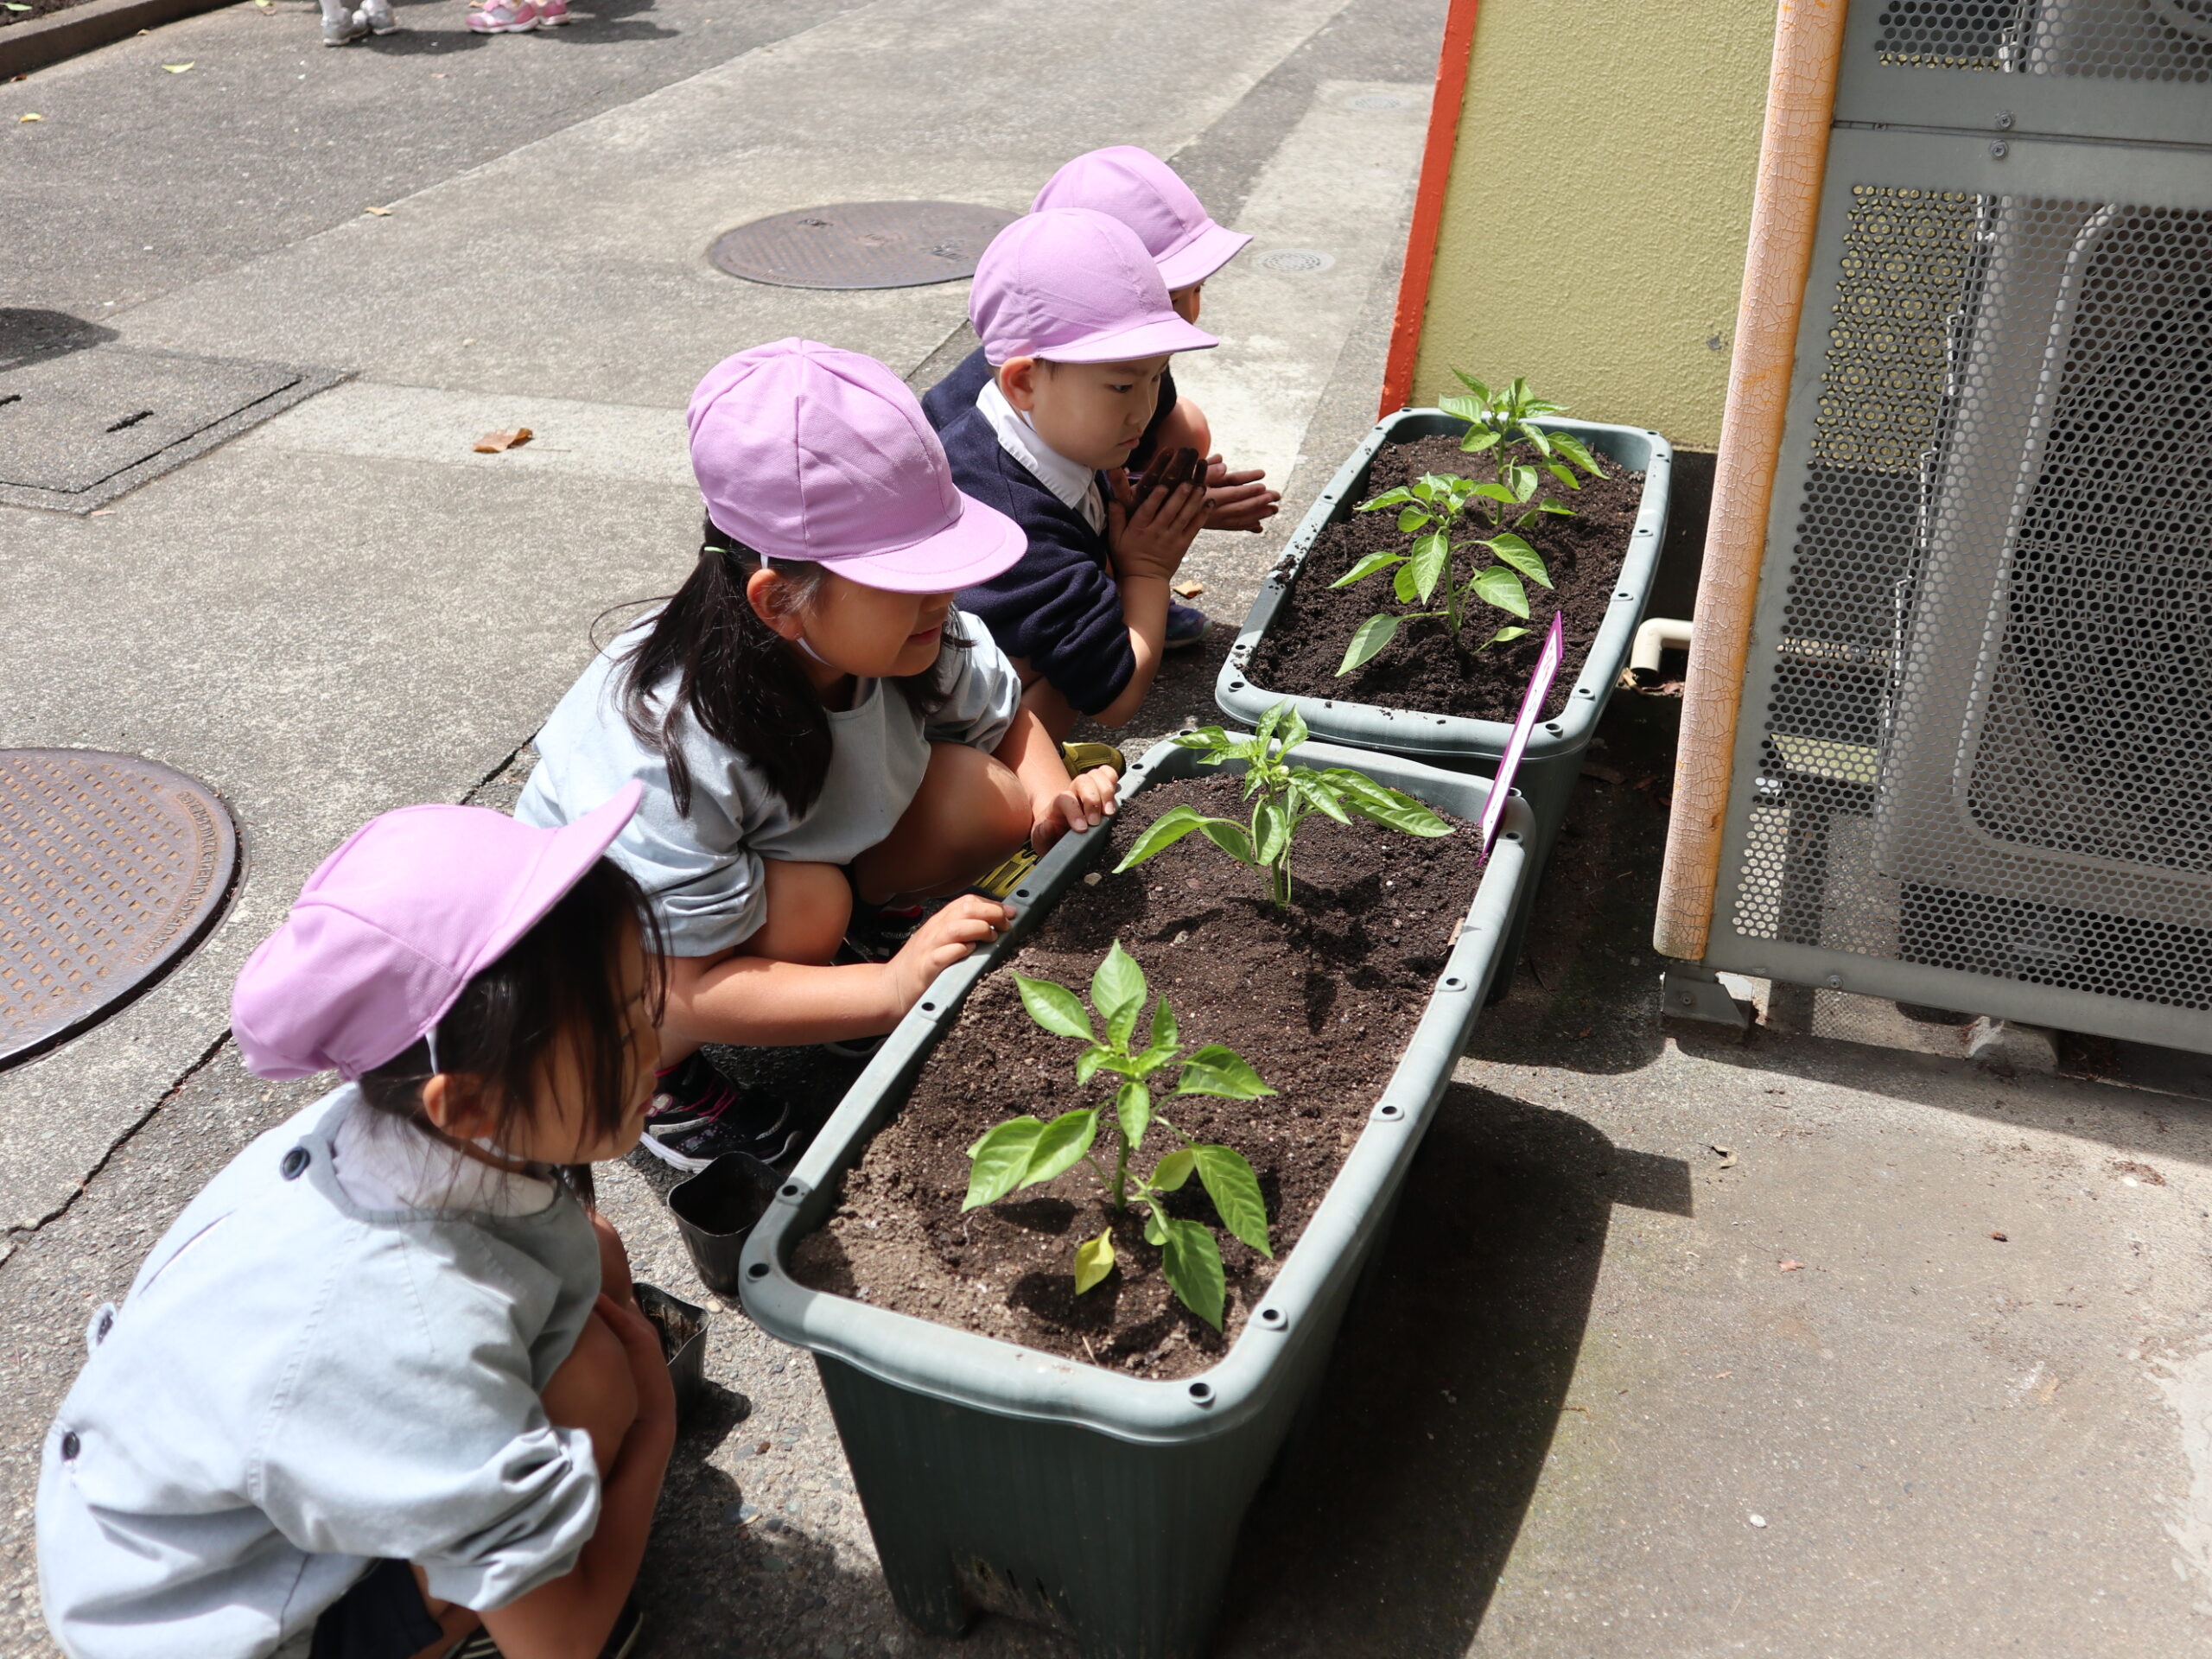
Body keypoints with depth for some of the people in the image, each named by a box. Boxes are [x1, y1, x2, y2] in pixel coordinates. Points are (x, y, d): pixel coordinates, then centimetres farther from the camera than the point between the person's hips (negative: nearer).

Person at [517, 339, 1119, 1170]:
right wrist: (893, 990, -44)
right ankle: (643, 1070, -10)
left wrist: (1053, 796, -25)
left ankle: (867, 920, 8)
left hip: (803, 847, 5)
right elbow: (691, 988, -35)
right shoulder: (664, 753, -39)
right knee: (805, 905, -38)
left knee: (984, 794, -21)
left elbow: (1008, 719, -2)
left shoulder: (917, 636, -23)